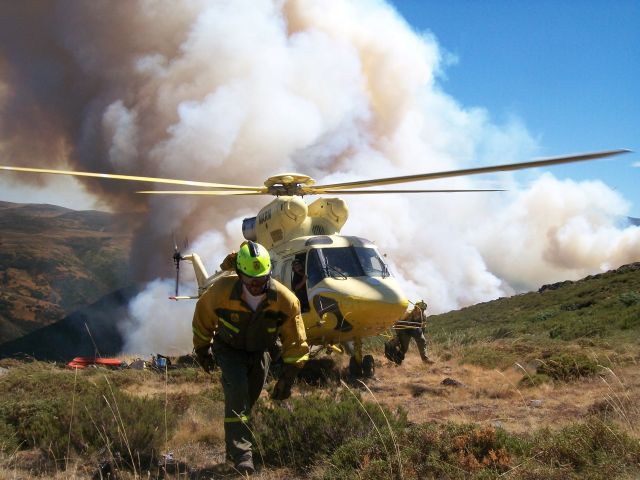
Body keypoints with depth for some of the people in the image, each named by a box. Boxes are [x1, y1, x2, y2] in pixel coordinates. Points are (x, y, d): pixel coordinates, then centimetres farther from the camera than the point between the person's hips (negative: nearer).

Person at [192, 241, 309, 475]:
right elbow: (203, 316, -7)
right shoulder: (222, 291, -31)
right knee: (237, 392, -22)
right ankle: (241, 454, -18)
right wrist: (202, 348, 5)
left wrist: (288, 376, -14)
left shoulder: (285, 300, -28)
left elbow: (295, 341, -14)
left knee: (250, 397, 11)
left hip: (259, 351, 3)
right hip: (229, 348, -2)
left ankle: (233, 447, 35)